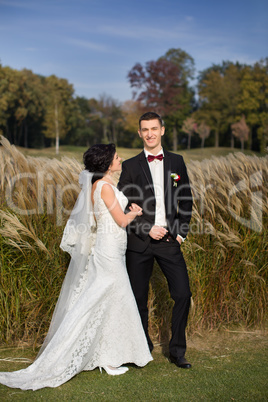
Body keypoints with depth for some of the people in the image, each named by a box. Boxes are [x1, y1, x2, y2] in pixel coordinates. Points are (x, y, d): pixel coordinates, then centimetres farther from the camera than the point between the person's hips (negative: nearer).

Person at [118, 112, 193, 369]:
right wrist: (147, 229, -11)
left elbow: (186, 201, 13)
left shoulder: (176, 162, 8)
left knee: (183, 294, -2)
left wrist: (182, 231, 3)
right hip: (139, 242, -1)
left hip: (169, 241, 1)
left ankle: (177, 351, 15)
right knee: (138, 298, 7)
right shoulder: (130, 166, 2)